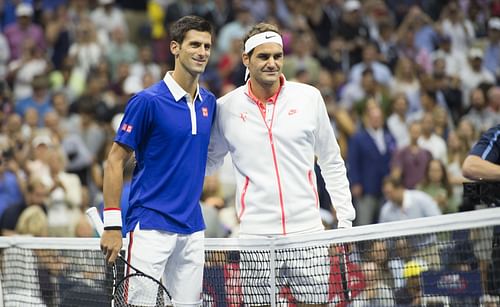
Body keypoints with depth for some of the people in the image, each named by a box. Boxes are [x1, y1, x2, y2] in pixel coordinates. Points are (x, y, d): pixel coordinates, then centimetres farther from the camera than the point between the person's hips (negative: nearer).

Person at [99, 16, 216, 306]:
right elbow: (115, 162, -8)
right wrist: (112, 225, -12)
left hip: (193, 230, 7)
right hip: (150, 226, -6)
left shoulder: (209, 102, 10)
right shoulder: (148, 101, -9)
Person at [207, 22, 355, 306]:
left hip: (307, 230, 0)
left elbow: (332, 162, 12)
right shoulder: (226, 107, 4)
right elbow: (210, 161, 19)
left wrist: (345, 219, 7)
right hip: (255, 233, 0)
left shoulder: (309, 98, 4)